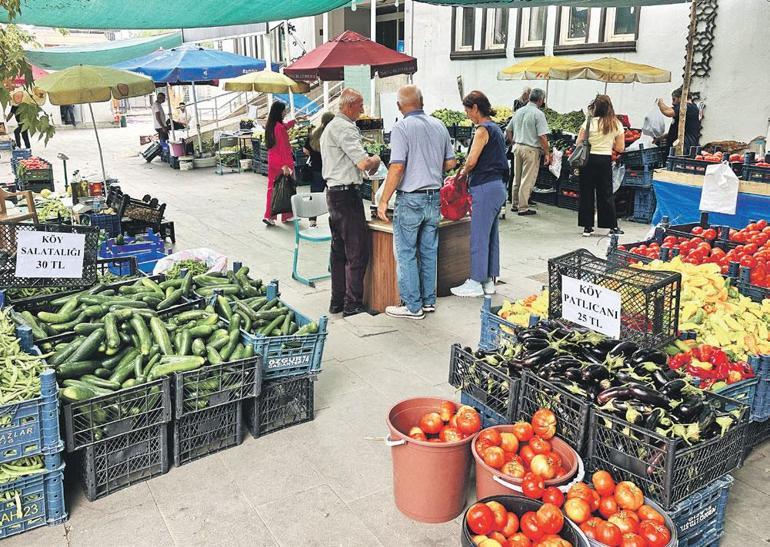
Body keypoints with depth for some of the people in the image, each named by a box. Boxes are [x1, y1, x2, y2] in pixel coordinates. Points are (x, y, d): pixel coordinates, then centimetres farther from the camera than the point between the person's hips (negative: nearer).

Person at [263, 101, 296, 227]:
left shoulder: (270, 125, 9)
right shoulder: (280, 127, -17)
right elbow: (283, 147, -21)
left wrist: (295, 120, 43)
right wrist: (285, 165, -24)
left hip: (272, 161, 8)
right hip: (282, 161, -8)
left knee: (272, 188, 8)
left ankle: (269, 215, 3)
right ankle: (286, 216, 14)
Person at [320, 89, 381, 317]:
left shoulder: (330, 126, 19)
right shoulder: (344, 128, -14)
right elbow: (363, 163, -21)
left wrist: (367, 162, 17)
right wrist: (376, 160, 0)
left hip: (333, 192, 11)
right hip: (347, 194, -11)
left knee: (339, 250, 13)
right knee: (357, 252, -5)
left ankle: (337, 301, 18)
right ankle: (352, 304, -2)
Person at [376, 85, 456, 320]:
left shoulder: (401, 128, -12)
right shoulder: (439, 126, 7)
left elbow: (397, 168, -18)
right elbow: (451, 163, 12)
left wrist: (383, 201, -13)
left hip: (410, 199, -6)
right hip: (434, 198, 6)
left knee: (406, 253, 3)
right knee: (429, 251, 14)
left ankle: (413, 306, 7)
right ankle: (429, 300, 23)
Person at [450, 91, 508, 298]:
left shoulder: (483, 129, -13)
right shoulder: (496, 128, 16)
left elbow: (472, 161, -20)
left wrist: (463, 173, -1)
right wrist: (468, 172, 11)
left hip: (485, 188, -10)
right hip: (498, 186, 10)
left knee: (479, 236, -3)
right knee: (491, 235, 13)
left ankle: (476, 283, 4)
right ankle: (489, 280, 20)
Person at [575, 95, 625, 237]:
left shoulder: (590, 122, -6)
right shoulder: (616, 124, 2)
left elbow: (579, 142, -5)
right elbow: (620, 148, 6)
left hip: (589, 159, -2)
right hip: (605, 160, 2)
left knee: (586, 193, 6)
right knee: (606, 193, 11)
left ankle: (587, 227, 8)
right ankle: (613, 226, 15)